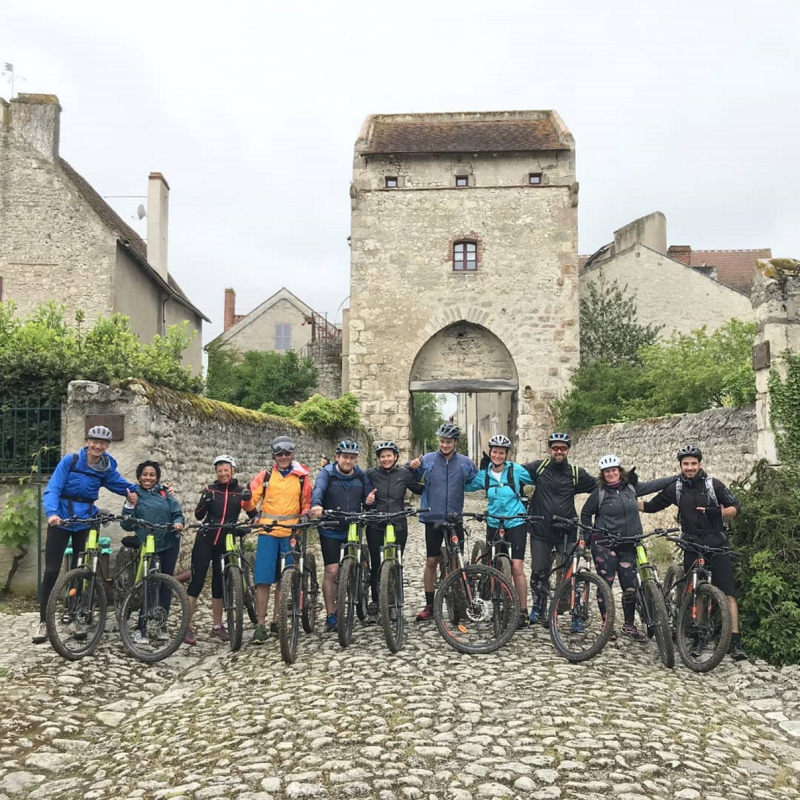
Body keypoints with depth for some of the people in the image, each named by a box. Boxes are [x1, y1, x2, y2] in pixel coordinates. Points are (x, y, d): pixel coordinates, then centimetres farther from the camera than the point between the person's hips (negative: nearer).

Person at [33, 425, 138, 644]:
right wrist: (52, 513, -30)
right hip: (61, 521, -3)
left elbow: (122, 485, 8)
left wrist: (134, 491, -13)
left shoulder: (107, 468, 0)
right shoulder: (70, 460, -9)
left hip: (85, 523, 3)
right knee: (51, 571, -2)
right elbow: (52, 489, -14)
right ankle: (43, 621, 9)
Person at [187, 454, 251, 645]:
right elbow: (199, 515, -5)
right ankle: (188, 626, 0)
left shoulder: (241, 491, 2)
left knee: (219, 584, 9)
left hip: (226, 542, 2)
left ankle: (217, 626, 20)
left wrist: (248, 498, -14)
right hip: (205, 540, -2)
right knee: (197, 581, -5)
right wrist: (205, 500, -22)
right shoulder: (211, 489, 0)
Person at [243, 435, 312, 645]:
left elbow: (307, 503, 15)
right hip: (268, 532, -1)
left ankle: (277, 621, 21)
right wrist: (246, 499, -21)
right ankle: (260, 625, 0)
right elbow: (251, 503, 1)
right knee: (263, 579, -5)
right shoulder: (265, 476, 4)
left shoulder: (302, 478, 6)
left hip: (291, 533, 1)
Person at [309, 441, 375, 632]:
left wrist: (370, 501, -18)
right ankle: (331, 615, 2)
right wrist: (316, 505, -46)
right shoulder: (326, 473, -5)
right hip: (331, 530, -3)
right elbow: (318, 489, -24)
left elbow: (367, 497, 7)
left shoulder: (361, 476, 6)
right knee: (332, 571, -7)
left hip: (354, 530, 3)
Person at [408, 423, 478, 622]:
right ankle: (429, 606, 13)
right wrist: (412, 468, -10)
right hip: (433, 518, -1)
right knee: (431, 561, 4)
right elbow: (413, 482, 8)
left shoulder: (465, 463, 4)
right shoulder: (427, 459, 0)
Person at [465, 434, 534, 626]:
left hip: (515, 524, -3)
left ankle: (523, 610, 0)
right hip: (493, 525, 3)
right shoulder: (483, 475, 2)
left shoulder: (516, 470, -6)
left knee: (516, 568, -11)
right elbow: (465, 487, 12)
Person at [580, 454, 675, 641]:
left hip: (627, 546, 3)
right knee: (605, 585, 0)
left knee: (630, 586, 1)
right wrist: (591, 533, 4)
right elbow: (585, 513, 9)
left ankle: (629, 625, 16)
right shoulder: (599, 493, -2)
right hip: (604, 545, -3)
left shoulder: (631, 487, 7)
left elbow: (653, 485, 15)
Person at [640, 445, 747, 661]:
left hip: (717, 545, -2)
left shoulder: (713, 484, -2)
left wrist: (718, 512, -22)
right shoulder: (675, 488, 5)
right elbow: (651, 506, 12)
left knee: (728, 593, -10)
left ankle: (735, 641, -10)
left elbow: (735, 507, -2)